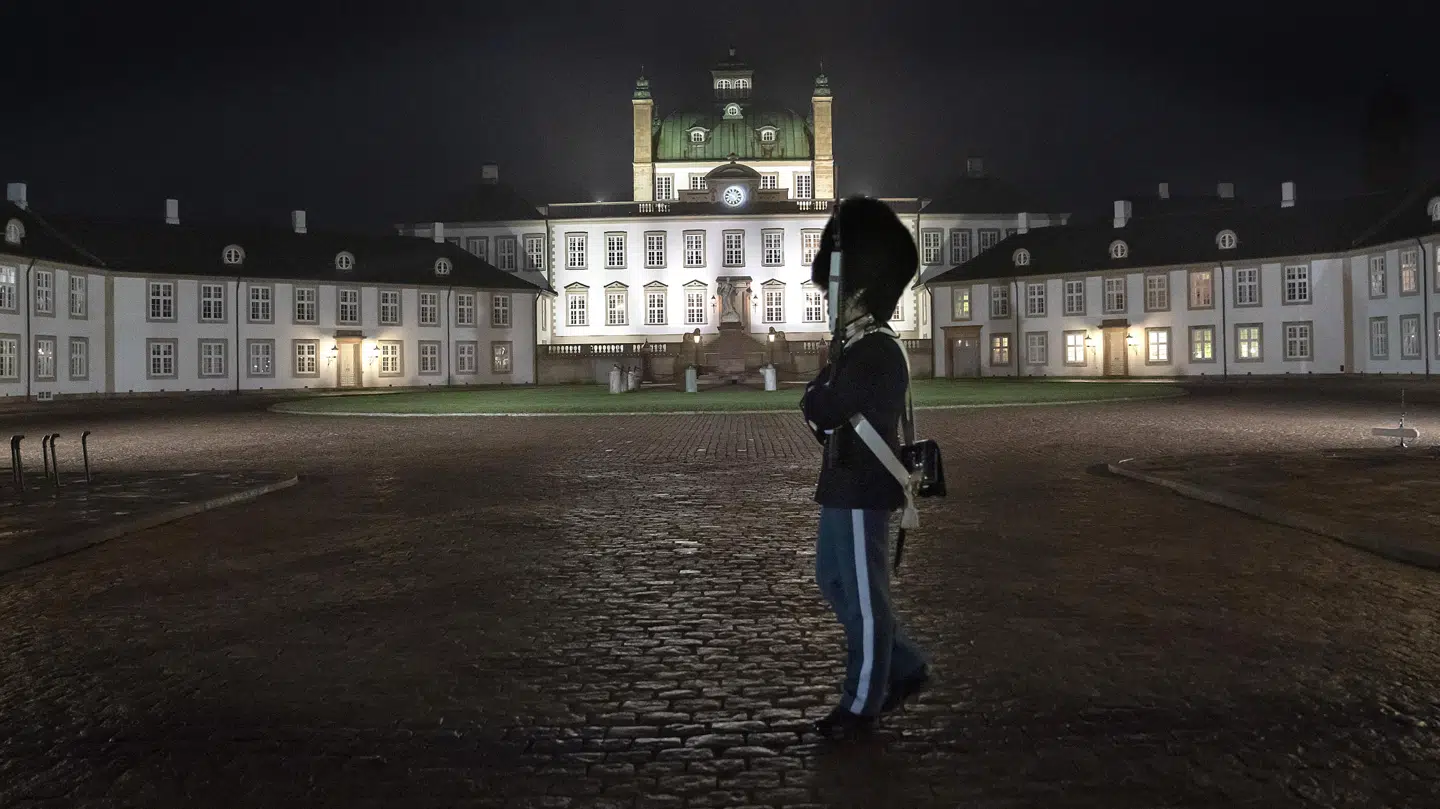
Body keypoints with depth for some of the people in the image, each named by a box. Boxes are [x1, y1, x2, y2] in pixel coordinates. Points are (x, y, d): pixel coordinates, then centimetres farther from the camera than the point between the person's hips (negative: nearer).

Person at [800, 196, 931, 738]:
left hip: (861, 491, -11)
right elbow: (835, 414, 14)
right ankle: (907, 668, 31)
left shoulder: (874, 353, -20)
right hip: (846, 487, 11)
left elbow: (818, 411, -22)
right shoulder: (861, 347, 13)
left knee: (863, 597, 2)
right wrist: (828, 400, -5)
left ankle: (862, 704, 17)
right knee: (834, 583, 20)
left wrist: (819, 390, -3)